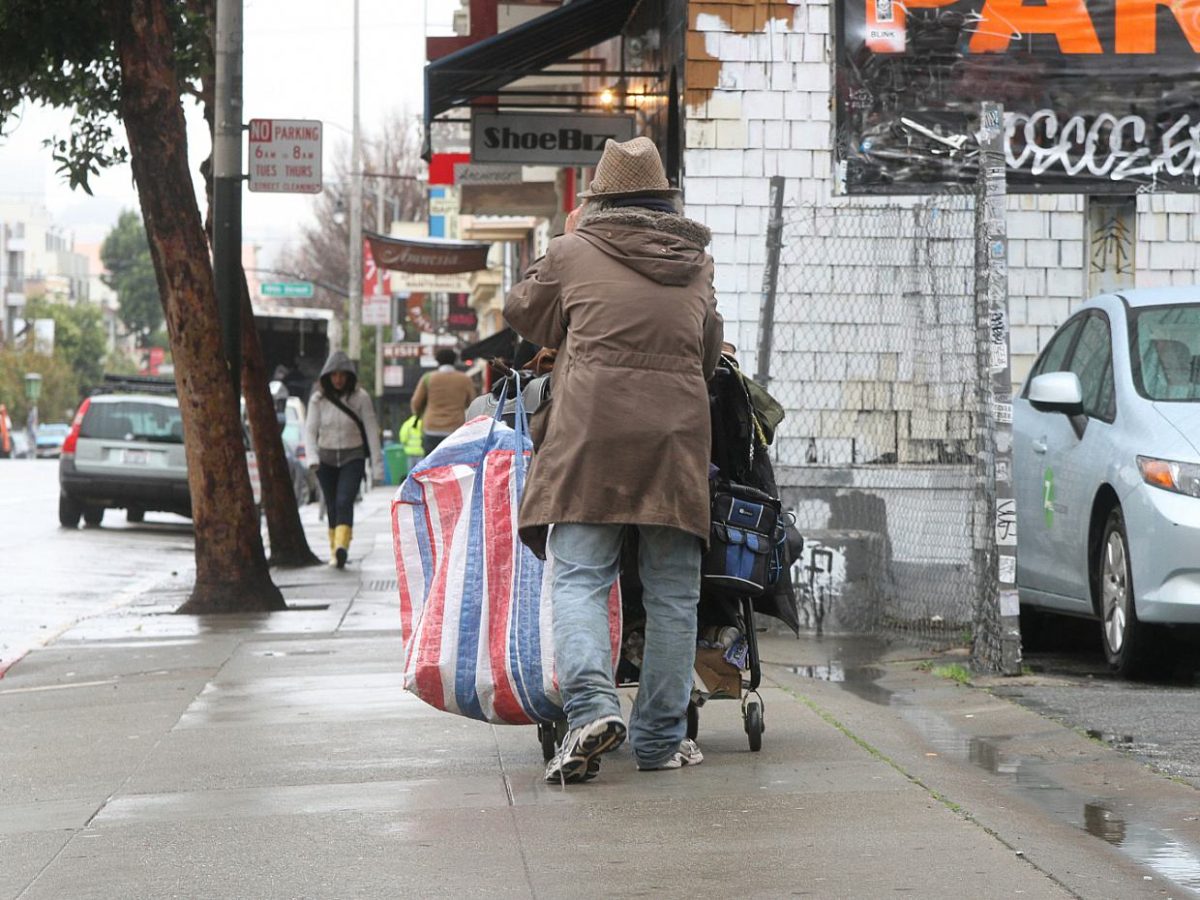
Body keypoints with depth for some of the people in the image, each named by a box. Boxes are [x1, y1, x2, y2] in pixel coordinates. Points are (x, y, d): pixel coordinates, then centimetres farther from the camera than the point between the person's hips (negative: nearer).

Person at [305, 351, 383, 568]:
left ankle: (341, 547, -34)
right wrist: (311, 456, -22)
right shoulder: (318, 399, -1)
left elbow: (371, 430, -5)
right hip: (326, 459, 3)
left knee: (344, 502, -20)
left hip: (353, 458, -3)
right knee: (332, 506, 7)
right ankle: (335, 552, 17)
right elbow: (310, 429, -5)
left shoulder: (360, 398, -6)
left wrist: (377, 463, -8)